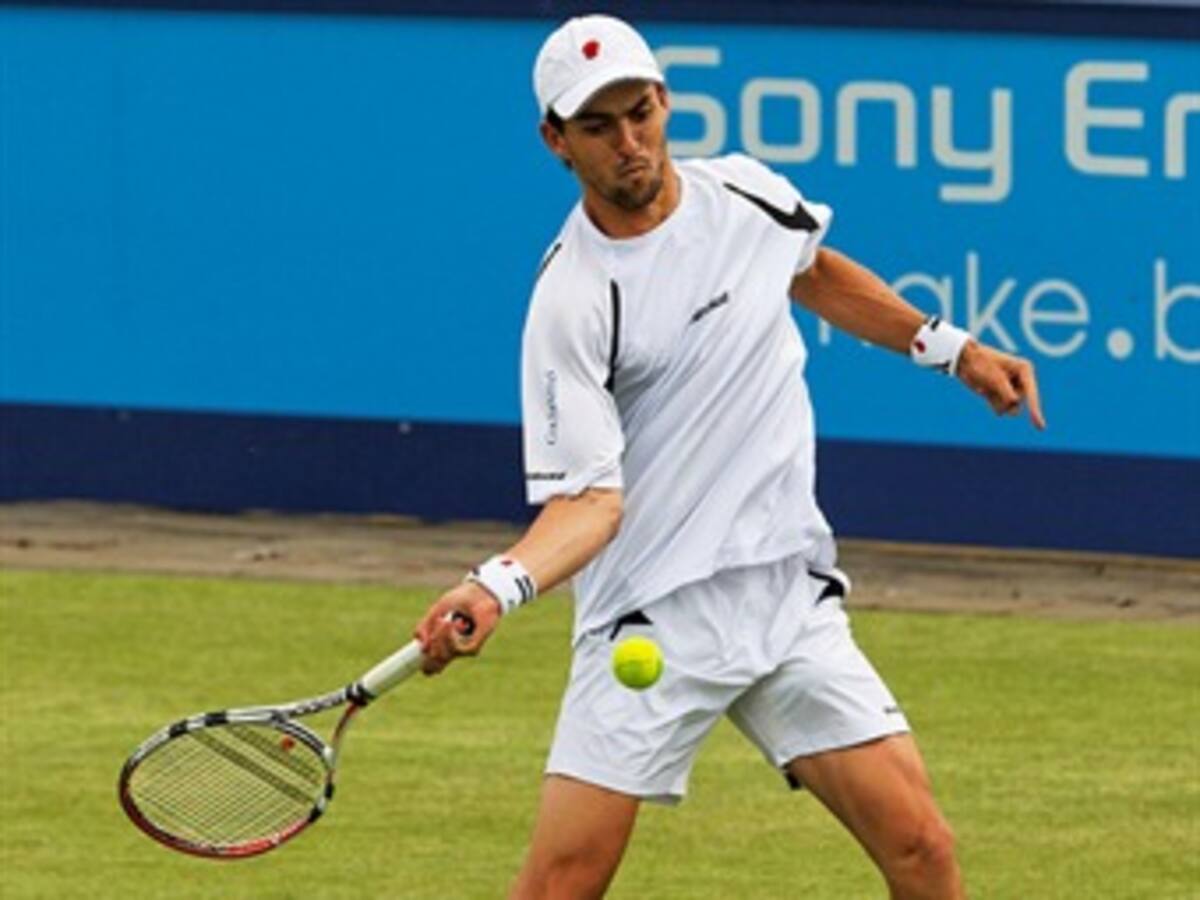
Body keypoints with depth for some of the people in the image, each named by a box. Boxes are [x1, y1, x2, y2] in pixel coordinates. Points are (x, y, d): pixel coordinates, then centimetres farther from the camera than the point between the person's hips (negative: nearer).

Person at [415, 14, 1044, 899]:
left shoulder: (748, 193, 3)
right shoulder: (572, 303, -14)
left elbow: (815, 272, 28)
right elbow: (590, 500, -17)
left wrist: (952, 347, 27)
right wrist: (497, 586, -35)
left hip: (791, 593, 5)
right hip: (651, 624, -5)